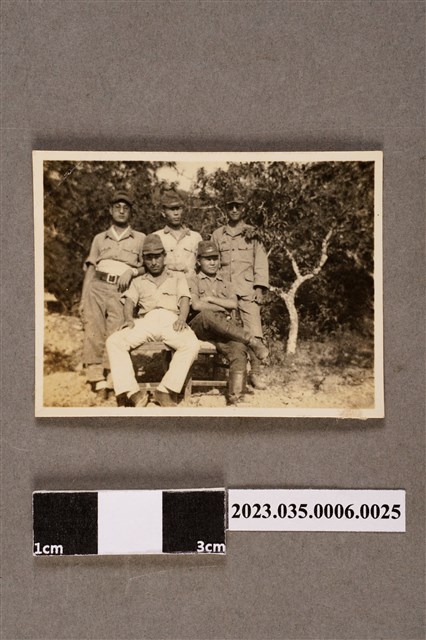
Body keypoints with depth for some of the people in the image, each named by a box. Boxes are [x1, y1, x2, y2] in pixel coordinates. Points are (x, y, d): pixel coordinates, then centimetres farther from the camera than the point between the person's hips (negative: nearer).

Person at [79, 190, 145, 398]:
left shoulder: (140, 239, 19)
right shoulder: (100, 239, 23)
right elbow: (90, 269, 15)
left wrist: (131, 271, -7)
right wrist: (83, 298, 4)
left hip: (121, 292, -1)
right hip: (97, 287, 2)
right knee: (93, 332, -14)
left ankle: (110, 380, -16)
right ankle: (97, 379, -16)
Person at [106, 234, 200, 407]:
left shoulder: (178, 277, 28)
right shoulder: (138, 282, 31)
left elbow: (184, 299, 10)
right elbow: (129, 300, 13)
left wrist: (182, 318, -13)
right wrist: (128, 318, -12)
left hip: (171, 320, -1)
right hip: (146, 321, 2)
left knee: (192, 344, -35)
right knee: (114, 341, -27)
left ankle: (166, 390, -31)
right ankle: (132, 393, -34)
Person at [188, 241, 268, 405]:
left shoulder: (225, 284, 26)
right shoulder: (193, 281, 15)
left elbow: (234, 304, 6)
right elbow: (196, 305, -5)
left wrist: (210, 299, 1)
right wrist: (222, 309, 0)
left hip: (222, 333, 3)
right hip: (199, 329, -3)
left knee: (239, 351, -30)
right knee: (207, 314, -39)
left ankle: (235, 399, -36)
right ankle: (252, 341, -35)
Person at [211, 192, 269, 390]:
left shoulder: (252, 234, 11)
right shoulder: (217, 235, 14)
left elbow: (261, 262, 7)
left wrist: (259, 288, -3)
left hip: (247, 290, -1)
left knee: (254, 332, -10)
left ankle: (255, 373, -5)